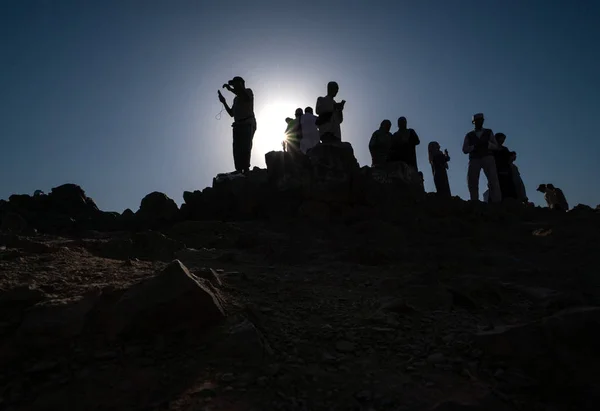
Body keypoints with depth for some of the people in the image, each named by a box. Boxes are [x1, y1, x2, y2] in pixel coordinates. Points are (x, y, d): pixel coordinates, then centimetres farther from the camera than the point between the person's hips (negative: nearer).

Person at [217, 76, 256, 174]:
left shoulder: (248, 91, 12)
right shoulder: (236, 99, 31)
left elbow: (246, 96, -14)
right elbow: (232, 114, 27)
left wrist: (230, 89, -9)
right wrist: (224, 102, 18)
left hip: (248, 124, -7)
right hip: (238, 125, 7)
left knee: (245, 147, -20)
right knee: (237, 148, -10)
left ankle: (246, 169, -29)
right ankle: (239, 170, -20)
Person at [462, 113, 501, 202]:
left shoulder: (489, 132, 18)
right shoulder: (469, 135, 17)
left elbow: (496, 146, 12)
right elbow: (464, 150, 7)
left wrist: (486, 144, -9)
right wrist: (475, 146, -11)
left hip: (487, 158, -1)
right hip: (474, 160, 1)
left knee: (493, 179, -19)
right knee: (472, 181, -13)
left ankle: (497, 203, -27)